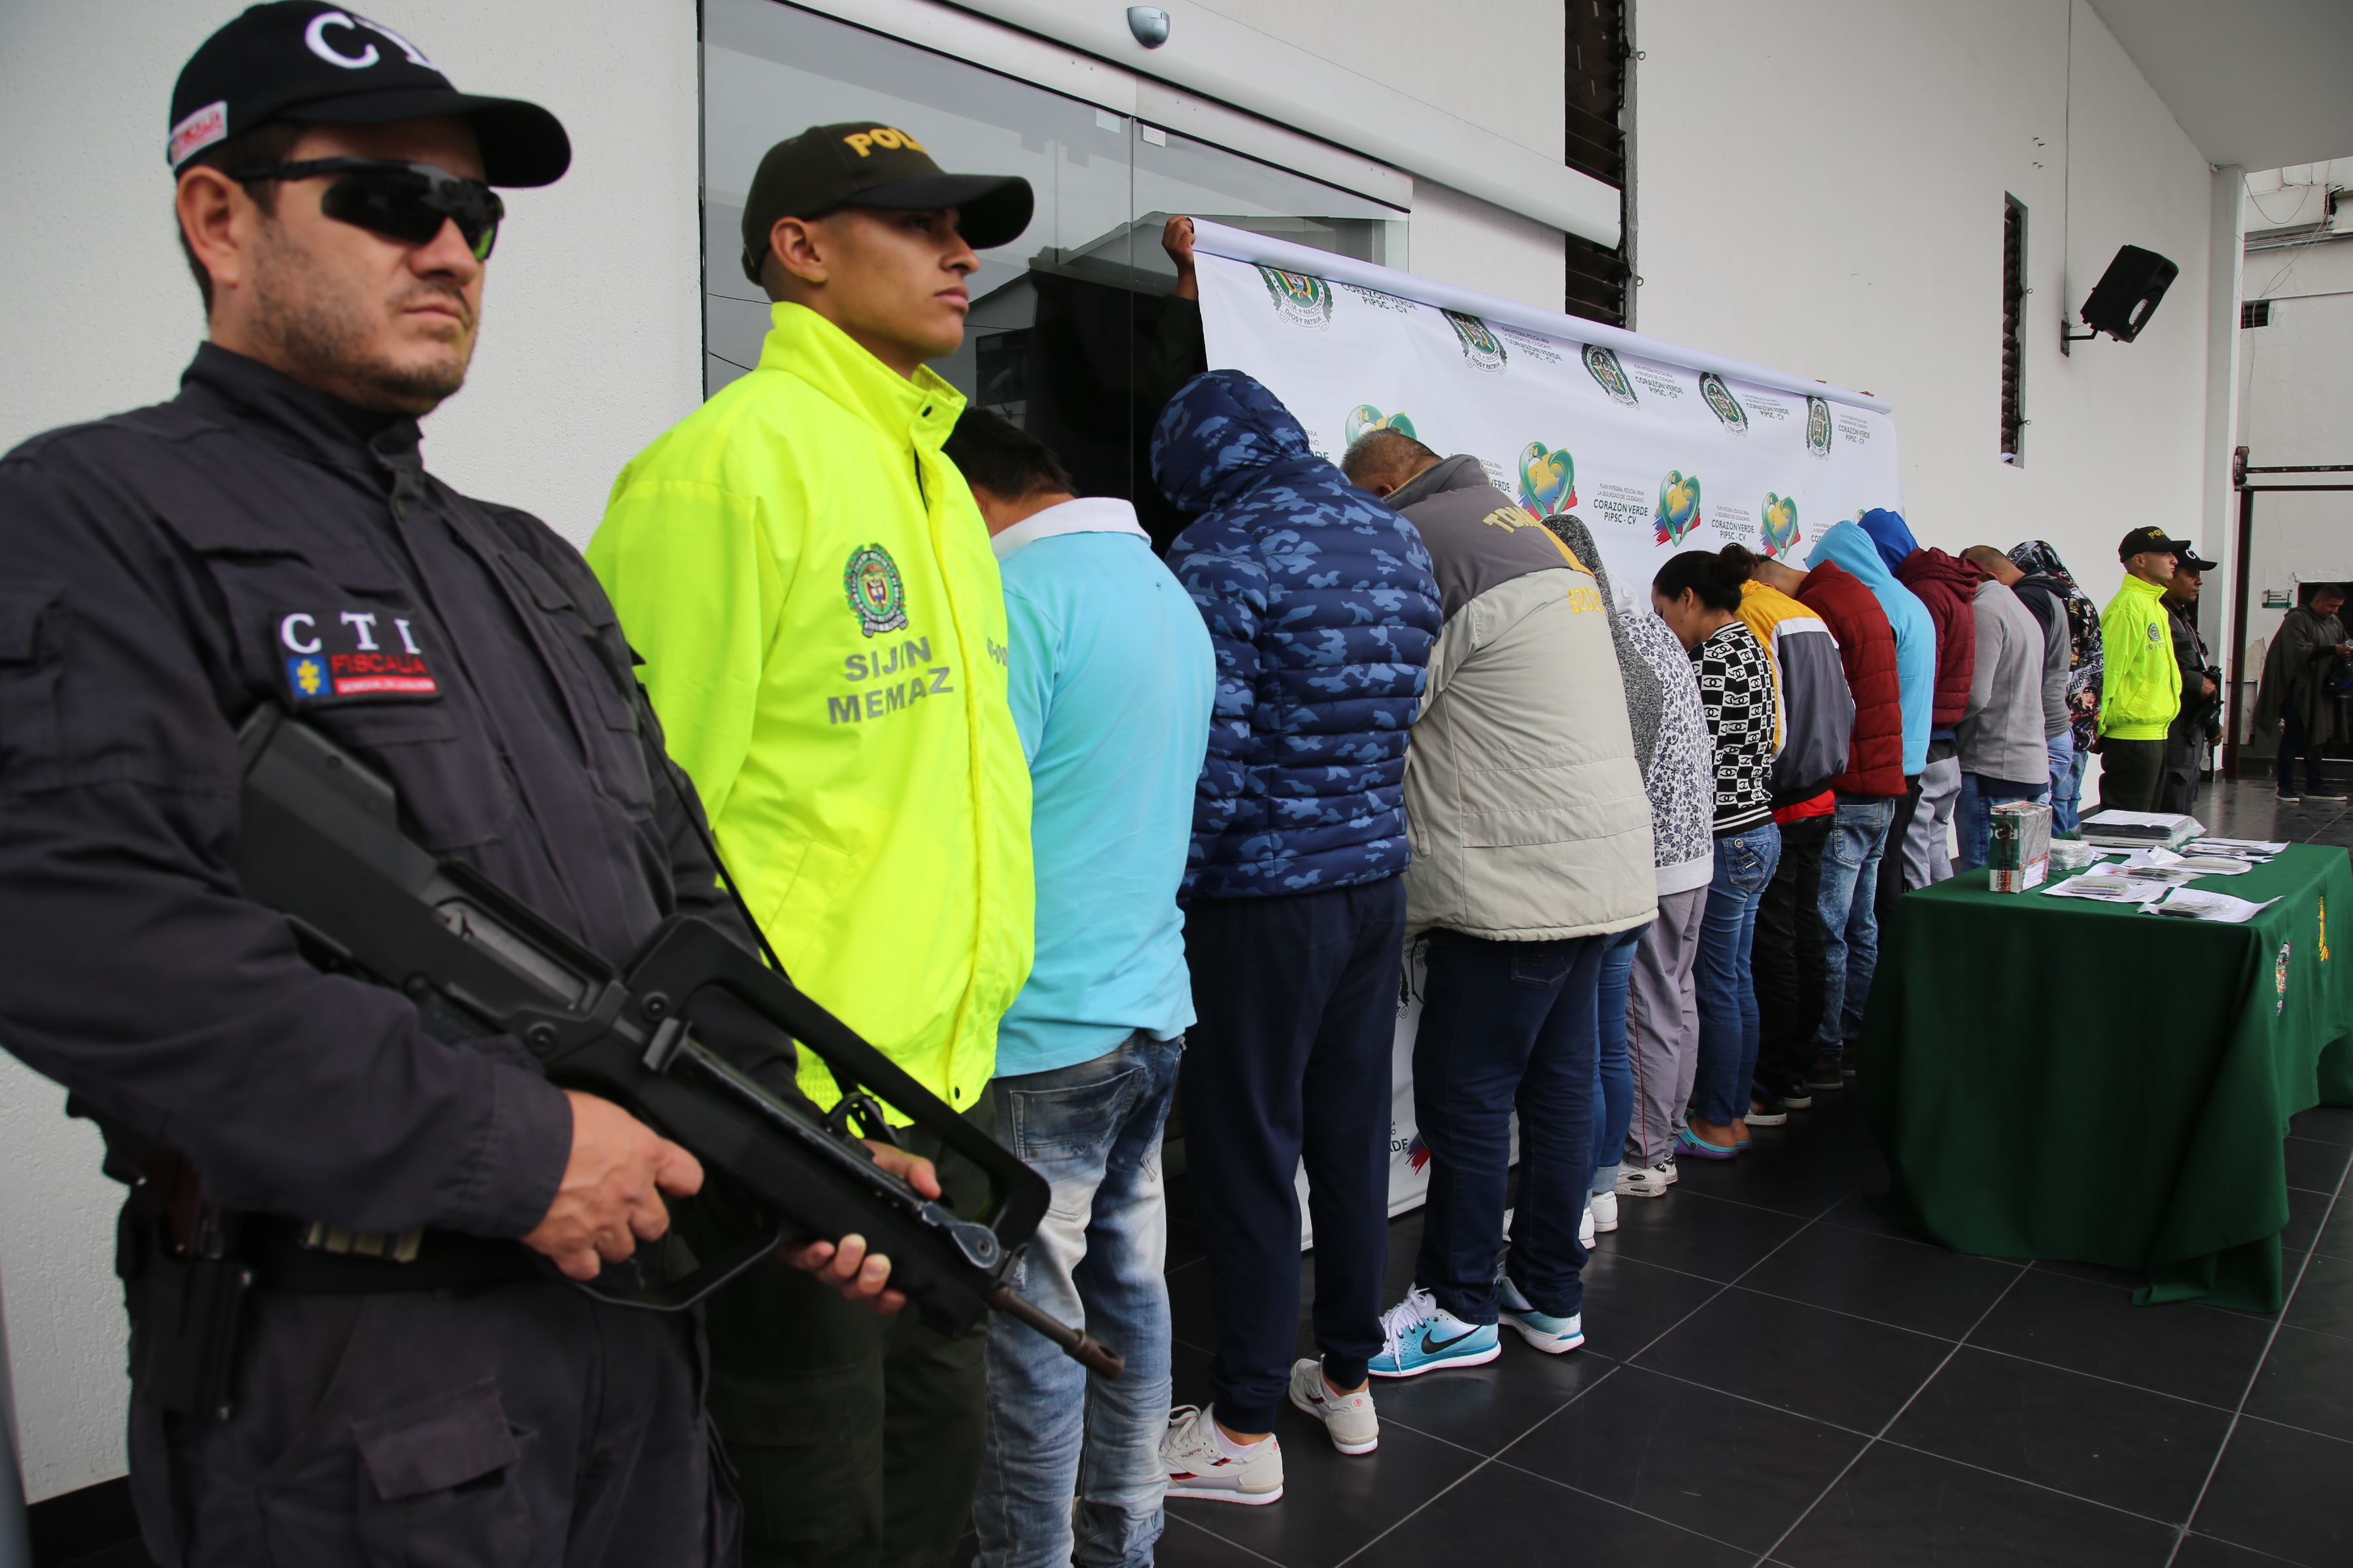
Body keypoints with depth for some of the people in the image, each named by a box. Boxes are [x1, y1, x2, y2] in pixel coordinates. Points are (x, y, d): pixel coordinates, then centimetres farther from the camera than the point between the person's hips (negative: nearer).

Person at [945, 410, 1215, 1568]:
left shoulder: (1016, 594, -15)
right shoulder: (1164, 587, 14)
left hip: (1041, 1027, -9)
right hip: (1152, 1003, 9)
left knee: (1031, 1327, 4)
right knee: (1127, 1288, 18)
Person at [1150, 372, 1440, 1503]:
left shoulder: (1223, 557, -15)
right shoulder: (1399, 540, 9)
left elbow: (1209, 765, -19)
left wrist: (1161, 894, -9)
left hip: (1265, 899, -7)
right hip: (1377, 876, 8)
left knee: (1247, 1153, 4)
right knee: (1352, 1130, 17)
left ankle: (1245, 1429, 17)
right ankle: (1349, 1380, 33)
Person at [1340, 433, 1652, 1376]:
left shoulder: (1420, 541, -11)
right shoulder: (1535, 533, 19)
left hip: (1514, 878, -10)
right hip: (1605, 867, 10)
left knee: (1464, 1094, 2)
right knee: (1561, 1082, 15)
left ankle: (1460, 1308, 15)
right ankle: (1550, 1295, 26)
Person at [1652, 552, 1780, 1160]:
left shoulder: (1712, 661, -19)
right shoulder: (1751, 647, 12)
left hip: (1724, 841, -10)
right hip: (1759, 832, 10)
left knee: (1716, 989, 1)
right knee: (1737, 981, 16)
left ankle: (1716, 1126, 12)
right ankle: (1735, 1113, 26)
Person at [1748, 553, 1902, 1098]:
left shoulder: (1817, 611, -17)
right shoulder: (1857, 594, 15)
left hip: (1843, 793, -10)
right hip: (1882, 786, 10)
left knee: (1825, 930, -3)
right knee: (1860, 925, 16)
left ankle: (1822, 1055, 4)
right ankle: (1855, 1041, 24)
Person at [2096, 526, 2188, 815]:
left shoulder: (2153, 605, 17)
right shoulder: (2128, 606, -15)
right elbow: (2109, 672, -19)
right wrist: (2099, 726, -19)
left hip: (2154, 734, 10)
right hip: (2133, 735, -10)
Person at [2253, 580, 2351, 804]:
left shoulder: (2336, 624, 16)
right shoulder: (2297, 619, -8)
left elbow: (2339, 656, 21)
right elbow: (2300, 651, -18)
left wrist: (2346, 654, -1)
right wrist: (2332, 650, -24)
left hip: (2321, 690, 8)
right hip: (2299, 689, -7)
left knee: (2316, 739, 10)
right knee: (2293, 738, -5)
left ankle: (2314, 786, 15)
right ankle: (2286, 787, 0)